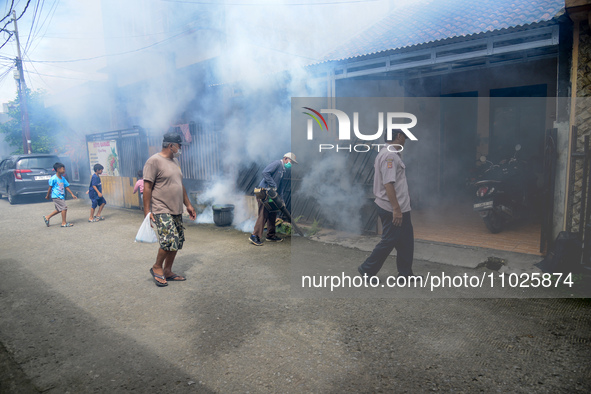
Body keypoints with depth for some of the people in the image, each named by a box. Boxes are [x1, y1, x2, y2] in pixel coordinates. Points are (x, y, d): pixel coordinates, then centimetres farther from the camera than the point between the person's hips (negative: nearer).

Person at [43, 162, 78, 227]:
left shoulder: (63, 178, 8)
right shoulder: (53, 178, -14)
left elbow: (67, 187, 11)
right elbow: (50, 187, -7)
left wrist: (72, 194, 7)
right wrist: (47, 196, 1)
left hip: (61, 196, 9)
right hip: (56, 196, -9)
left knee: (59, 210, 16)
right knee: (64, 208, -10)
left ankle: (47, 217, 32)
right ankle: (64, 223, -1)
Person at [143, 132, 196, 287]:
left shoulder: (174, 161, 17)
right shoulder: (154, 161, -10)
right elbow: (147, 187, -13)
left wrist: (188, 205, 21)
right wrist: (147, 211, -18)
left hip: (176, 210, 9)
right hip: (162, 210, -9)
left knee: (177, 242, 9)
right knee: (169, 241, -16)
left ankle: (167, 271, 22)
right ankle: (157, 267, 8)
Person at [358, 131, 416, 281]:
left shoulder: (390, 153, 14)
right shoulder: (390, 155, -20)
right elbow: (388, 184, -27)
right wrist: (396, 209, -27)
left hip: (401, 208, 11)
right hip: (393, 210, -11)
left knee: (406, 241, 15)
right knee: (388, 241, 0)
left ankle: (405, 273, 26)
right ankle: (367, 269, 14)